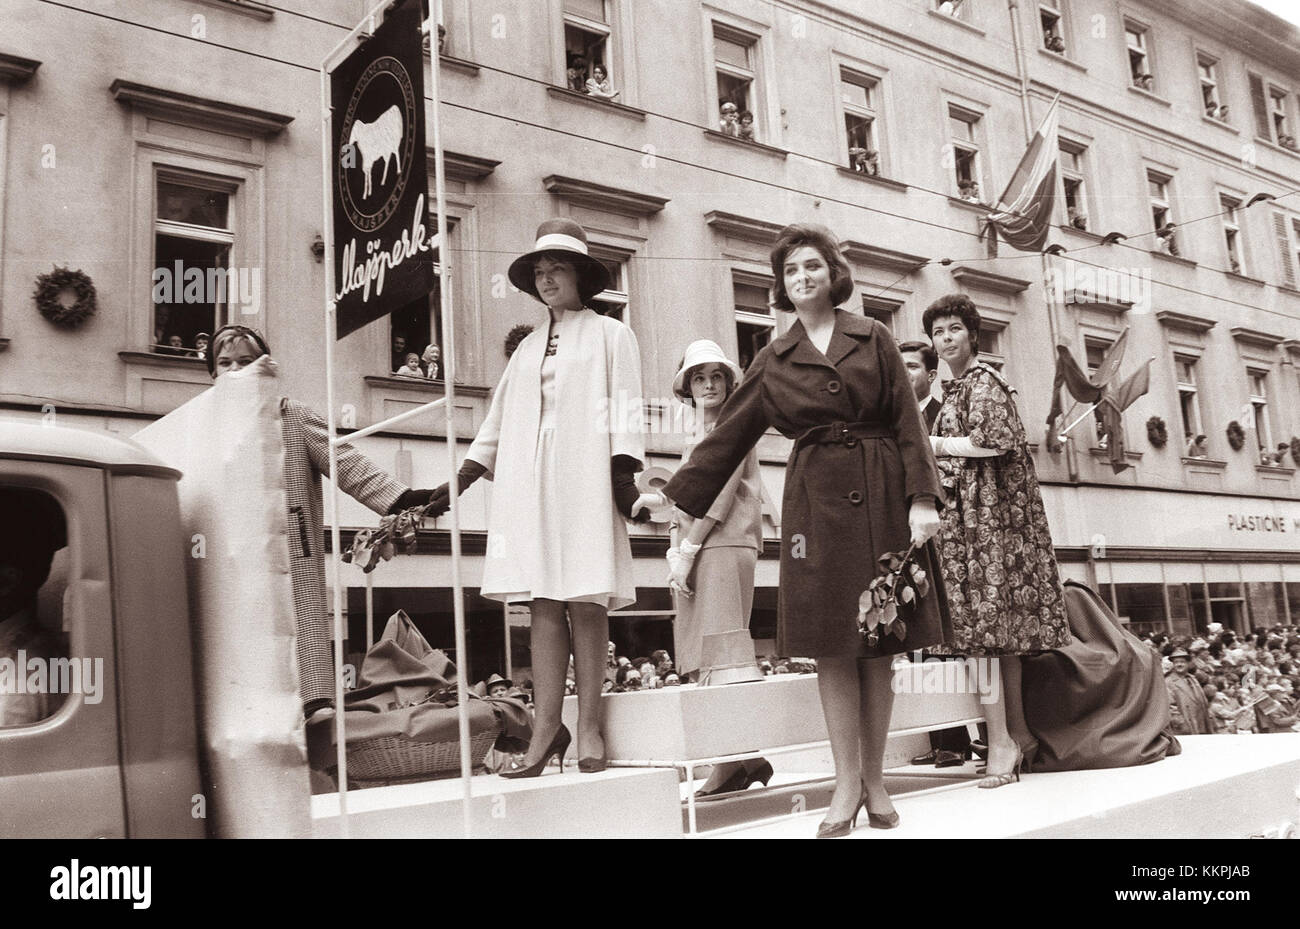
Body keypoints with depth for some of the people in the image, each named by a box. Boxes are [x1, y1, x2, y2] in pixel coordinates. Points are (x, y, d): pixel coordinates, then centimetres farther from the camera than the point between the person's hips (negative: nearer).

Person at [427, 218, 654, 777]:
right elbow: (498, 421, 22)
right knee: (543, 603, -1)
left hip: (584, 480, -4)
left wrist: (624, 476, -11)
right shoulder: (528, 347, 21)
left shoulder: (610, 335, 10)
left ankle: (588, 726, -2)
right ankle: (547, 727, 0)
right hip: (529, 485, 4)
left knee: (585, 602, -5)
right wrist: (460, 481, 16)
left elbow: (624, 410, 1)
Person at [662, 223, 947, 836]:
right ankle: (846, 785, 10)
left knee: (880, 650, 4)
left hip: (882, 499, 0)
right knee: (833, 650, 0)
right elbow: (729, 435, 12)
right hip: (816, 503, 0)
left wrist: (922, 499, -7)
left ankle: (875, 781, 16)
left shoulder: (874, 339, 7)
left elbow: (907, 422, 3)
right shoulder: (773, 362, 10)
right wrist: (678, 497, 10)